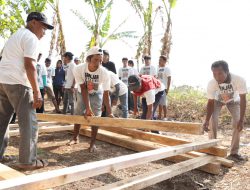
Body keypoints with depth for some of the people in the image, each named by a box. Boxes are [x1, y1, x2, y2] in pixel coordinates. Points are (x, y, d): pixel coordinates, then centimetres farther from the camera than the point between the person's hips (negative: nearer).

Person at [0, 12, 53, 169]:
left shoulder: (16, 35, 26)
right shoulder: (31, 38, -5)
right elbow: (29, 65, -16)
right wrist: (37, 92, -18)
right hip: (17, 83, -10)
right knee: (29, 123, -4)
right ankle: (28, 161, 1)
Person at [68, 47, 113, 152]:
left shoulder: (104, 73, -35)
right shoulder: (78, 69, -34)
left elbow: (106, 94, -30)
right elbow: (84, 89, -30)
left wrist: (109, 113, -35)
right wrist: (87, 108, -35)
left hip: (97, 94, -1)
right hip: (82, 93, 2)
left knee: (95, 117, -7)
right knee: (78, 115, 12)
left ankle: (92, 143, 10)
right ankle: (75, 138, 35)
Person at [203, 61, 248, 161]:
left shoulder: (239, 80, -41)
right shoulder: (211, 84, -38)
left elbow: (243, 99, -28)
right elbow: (210, 102, -26)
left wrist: (241, 120, -31)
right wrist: (207, 120, -38)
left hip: (234, 100, 0)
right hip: (217, 100, 0)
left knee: (237, 123, -9)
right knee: (212, 121, -13)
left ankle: (234, 153, 4)